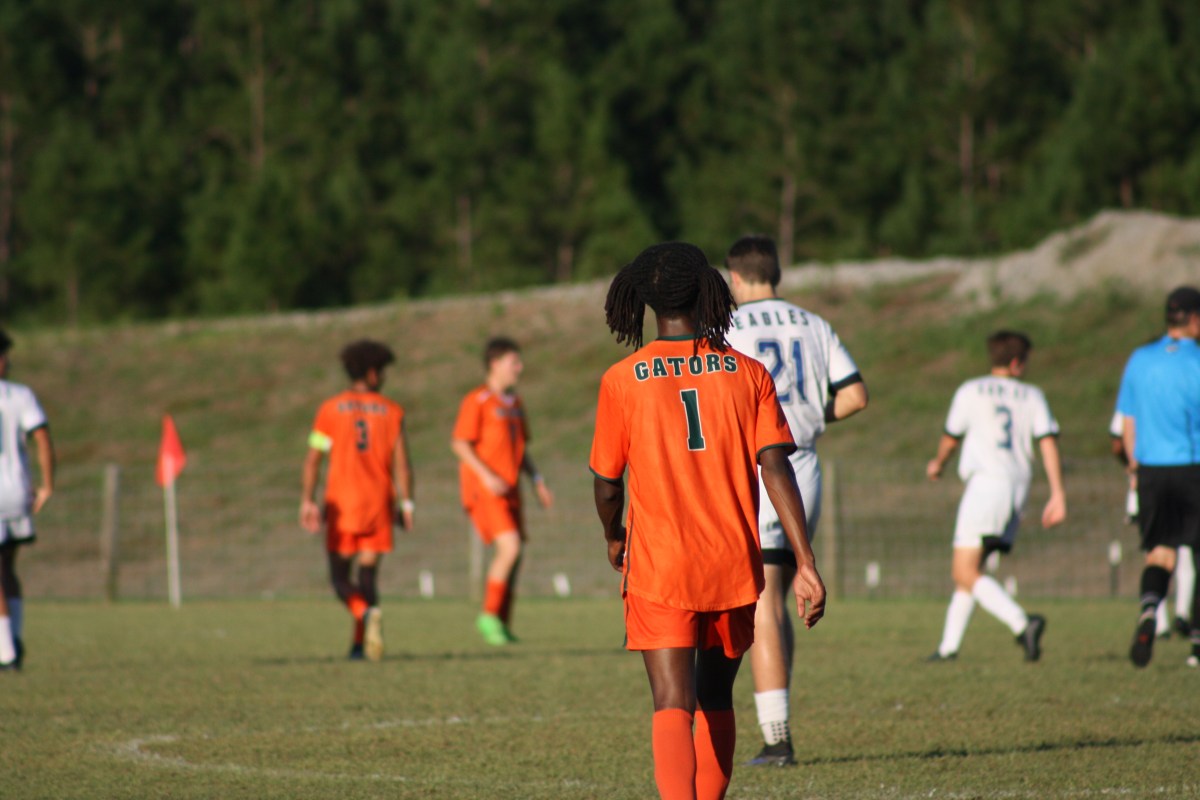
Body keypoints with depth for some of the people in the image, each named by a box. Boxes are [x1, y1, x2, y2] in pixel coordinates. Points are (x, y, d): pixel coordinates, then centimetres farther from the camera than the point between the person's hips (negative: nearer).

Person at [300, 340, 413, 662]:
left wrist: (307, 502, -6)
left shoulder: (331, 409, 1)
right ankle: (359, 644, 1)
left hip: (341, 502, -1)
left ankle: (367, 612, -25)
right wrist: (406, 505, 1)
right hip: (379, 502, 1)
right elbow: (401, 462, -3)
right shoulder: (391, 411, 3)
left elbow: (313, 458, -5)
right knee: (368, 575, 9)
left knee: (340, 577, 5)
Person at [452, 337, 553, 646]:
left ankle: (501, 624, 14)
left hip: (509, 489, 8)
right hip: (483, 489, -8)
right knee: (510, 546, -20)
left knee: (513, 555, 6)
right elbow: (459, 444, -12)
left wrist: (537, 480, 12)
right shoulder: (477, 401, -8)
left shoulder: (515, 403, 16)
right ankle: (489, 615, -8)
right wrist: (486, 475, -22)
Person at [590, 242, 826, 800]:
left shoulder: (622, 380, -3)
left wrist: (614, 540, 24)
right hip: (734, 566, 3)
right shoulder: (748, 373, 2)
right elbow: (776, 467, -6)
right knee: (716, 700, 20)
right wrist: (806, 564, -6)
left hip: (658, 566, -3)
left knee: (673, 706, -9)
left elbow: (607, 484, 3)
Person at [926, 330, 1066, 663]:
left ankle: (1022, 623, -32)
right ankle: (949, 645, 15)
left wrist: (937, 464, 38)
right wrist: (1057, 494, -1)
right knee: (968, 571, 16)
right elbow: (1048, 443, 2)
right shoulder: (1032, 396, 13)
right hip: (1017, 489, 5)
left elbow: (951, 439, 17)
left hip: (984, 483, -5)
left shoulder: (970, 391, 6)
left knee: (965, 573, -12)